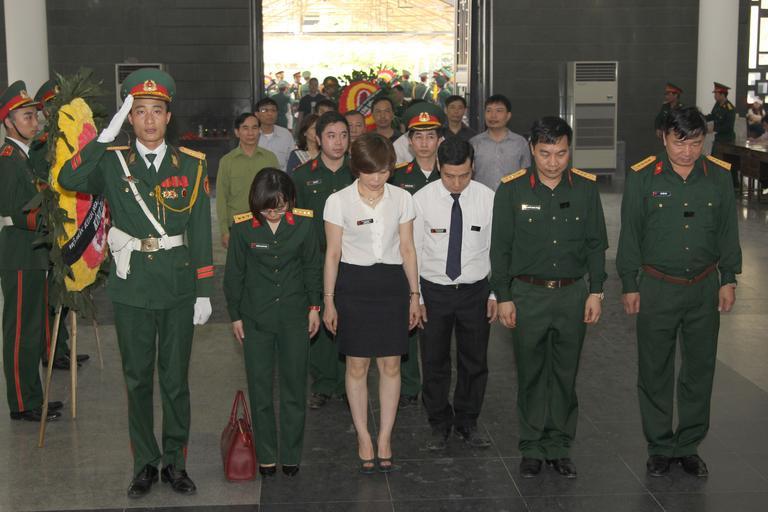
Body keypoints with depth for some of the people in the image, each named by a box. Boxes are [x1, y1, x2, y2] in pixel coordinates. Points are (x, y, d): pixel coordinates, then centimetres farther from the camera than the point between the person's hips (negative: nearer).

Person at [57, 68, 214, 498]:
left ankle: (175, 462, 24)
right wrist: (106, 136, -24)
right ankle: (146, 463, 25)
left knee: (176, 381, 9)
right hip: (132, 289, 0)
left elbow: (201, 232, 2)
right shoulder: (112, 161, 0)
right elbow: (68, 180, -21)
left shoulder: (192, 164, 2)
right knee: (138, 381, 10)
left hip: (178, 289, 0)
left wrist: (204, 292, -1)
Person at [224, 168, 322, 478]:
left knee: (295, 387, 8)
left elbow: (313, 266, 5)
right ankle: (266, 455, 20)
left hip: (294, 316, 1)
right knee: (260, 388, 7)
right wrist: (235, 315, 4)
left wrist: (314, 306, 7)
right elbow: (234, 273, 1)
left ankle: (291, 454, 21)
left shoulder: (303, 223, -7)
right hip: (256, 318, 0)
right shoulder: (243, 227, -9)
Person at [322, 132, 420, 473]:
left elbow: (407, 249, 7)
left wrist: (414, 294, 8)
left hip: (392, 283, 2)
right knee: (357, 366, 4)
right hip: (353, 284, -2)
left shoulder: (401, 199, 2)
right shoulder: (338, 201, -5)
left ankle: (384, 438, 16)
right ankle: (364, 438, 17)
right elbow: (332, 254, -1)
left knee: (391, 365, 4)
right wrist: (328, 300, 0)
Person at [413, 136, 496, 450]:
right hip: (434, 291, -1)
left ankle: (467, 423, 29)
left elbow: (496, 248, 1)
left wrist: (495, 294, 1)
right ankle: (439, 425, 26)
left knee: (474, 362, 11)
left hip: (475, 291, 1)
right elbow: (414, 251, -3)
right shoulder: (422, 200, -9)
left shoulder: (487, 198, -6)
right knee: (435, 362, 9)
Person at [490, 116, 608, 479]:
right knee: (531, 375, 8)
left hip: (573, 293, 2)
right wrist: (503, 297, -4)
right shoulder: (512, 190, -5)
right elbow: (500, 248, -2)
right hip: (527, 294, -1)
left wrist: (596, 292, 2)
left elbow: (596, 243, 6)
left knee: (565, 375, 9)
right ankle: (533, 447, 20)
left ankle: (559, 446, 22)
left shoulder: (585, 188, 0)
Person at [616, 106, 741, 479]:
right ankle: (660, 446, 22)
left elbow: (728, 231, 8)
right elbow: (630, 234, -2)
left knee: (700, 370, 10)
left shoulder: (719, 176, -1)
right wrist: (629, 285, -2)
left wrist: (728, 279, 5)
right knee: (655, 371, 7)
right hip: (657, 288, -2)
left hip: (704, 288, 2)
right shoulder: (642, 177, -7)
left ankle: (689, 445, 25)